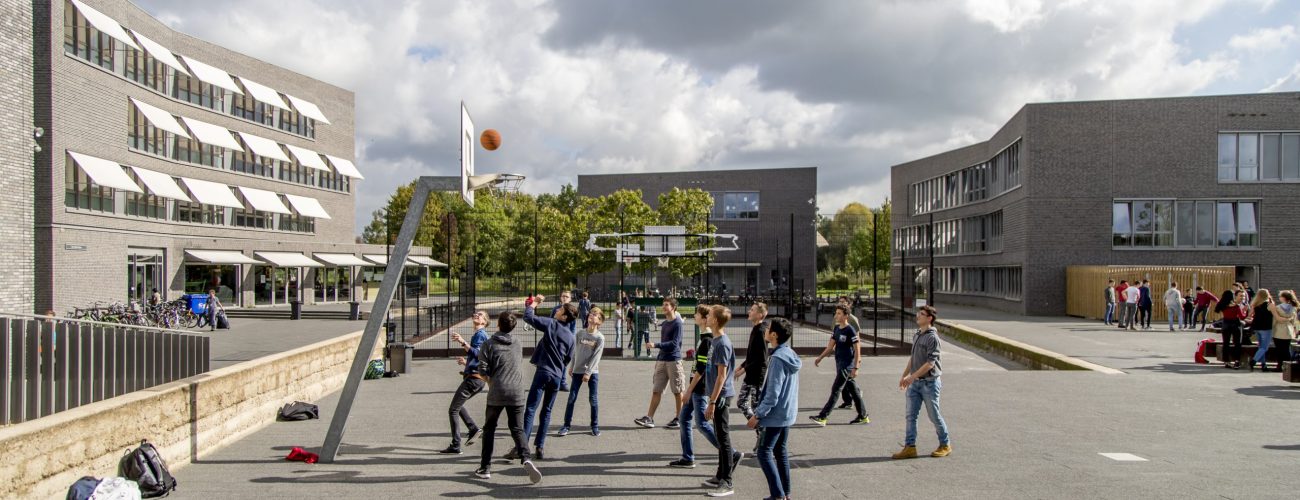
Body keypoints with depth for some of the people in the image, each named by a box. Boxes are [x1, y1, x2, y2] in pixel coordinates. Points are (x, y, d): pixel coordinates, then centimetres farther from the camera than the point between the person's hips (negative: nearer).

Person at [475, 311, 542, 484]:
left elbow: (483, 370, -6)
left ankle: (485, 468, 17)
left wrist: (490, 382, 13)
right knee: (517, 429, 7)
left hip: (496, 393, -2)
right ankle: (525, 459, -19)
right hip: (516, 393, 2)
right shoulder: (518, 346, 14)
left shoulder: (488, 344, 0)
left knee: (489, 429, 15)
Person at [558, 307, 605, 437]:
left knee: (594, 400, 2)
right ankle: (566, 425, 8)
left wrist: (588, 373, -14)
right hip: (577, 371, 2)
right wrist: (572, 367, 11)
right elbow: (575, 352, 10)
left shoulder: (600, 338, -6)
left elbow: (596, 357, -10)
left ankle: (595, 426, 14)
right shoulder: (580, 334, 4)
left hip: (592, 372, -2)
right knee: (571, 398, 1)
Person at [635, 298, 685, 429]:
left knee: (677, 391, 3)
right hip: (662, 360, 7)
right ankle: (649, 418, 2)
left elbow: (674, 343, -18)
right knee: (656, 390, 3)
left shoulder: (677, 323, -10)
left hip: (674, 361, -7)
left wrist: (655, 345, -23)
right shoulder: (664, 323, 15)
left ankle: (678, 419, 12)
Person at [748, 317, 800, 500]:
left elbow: (772, 394, -23)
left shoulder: (777, 359, -22)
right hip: (788, 413, 9)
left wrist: (757, 415, -15)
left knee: (764, 452, -2)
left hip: (775, 415, -9)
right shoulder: (791, 355, 7)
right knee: (781, 451, 16)